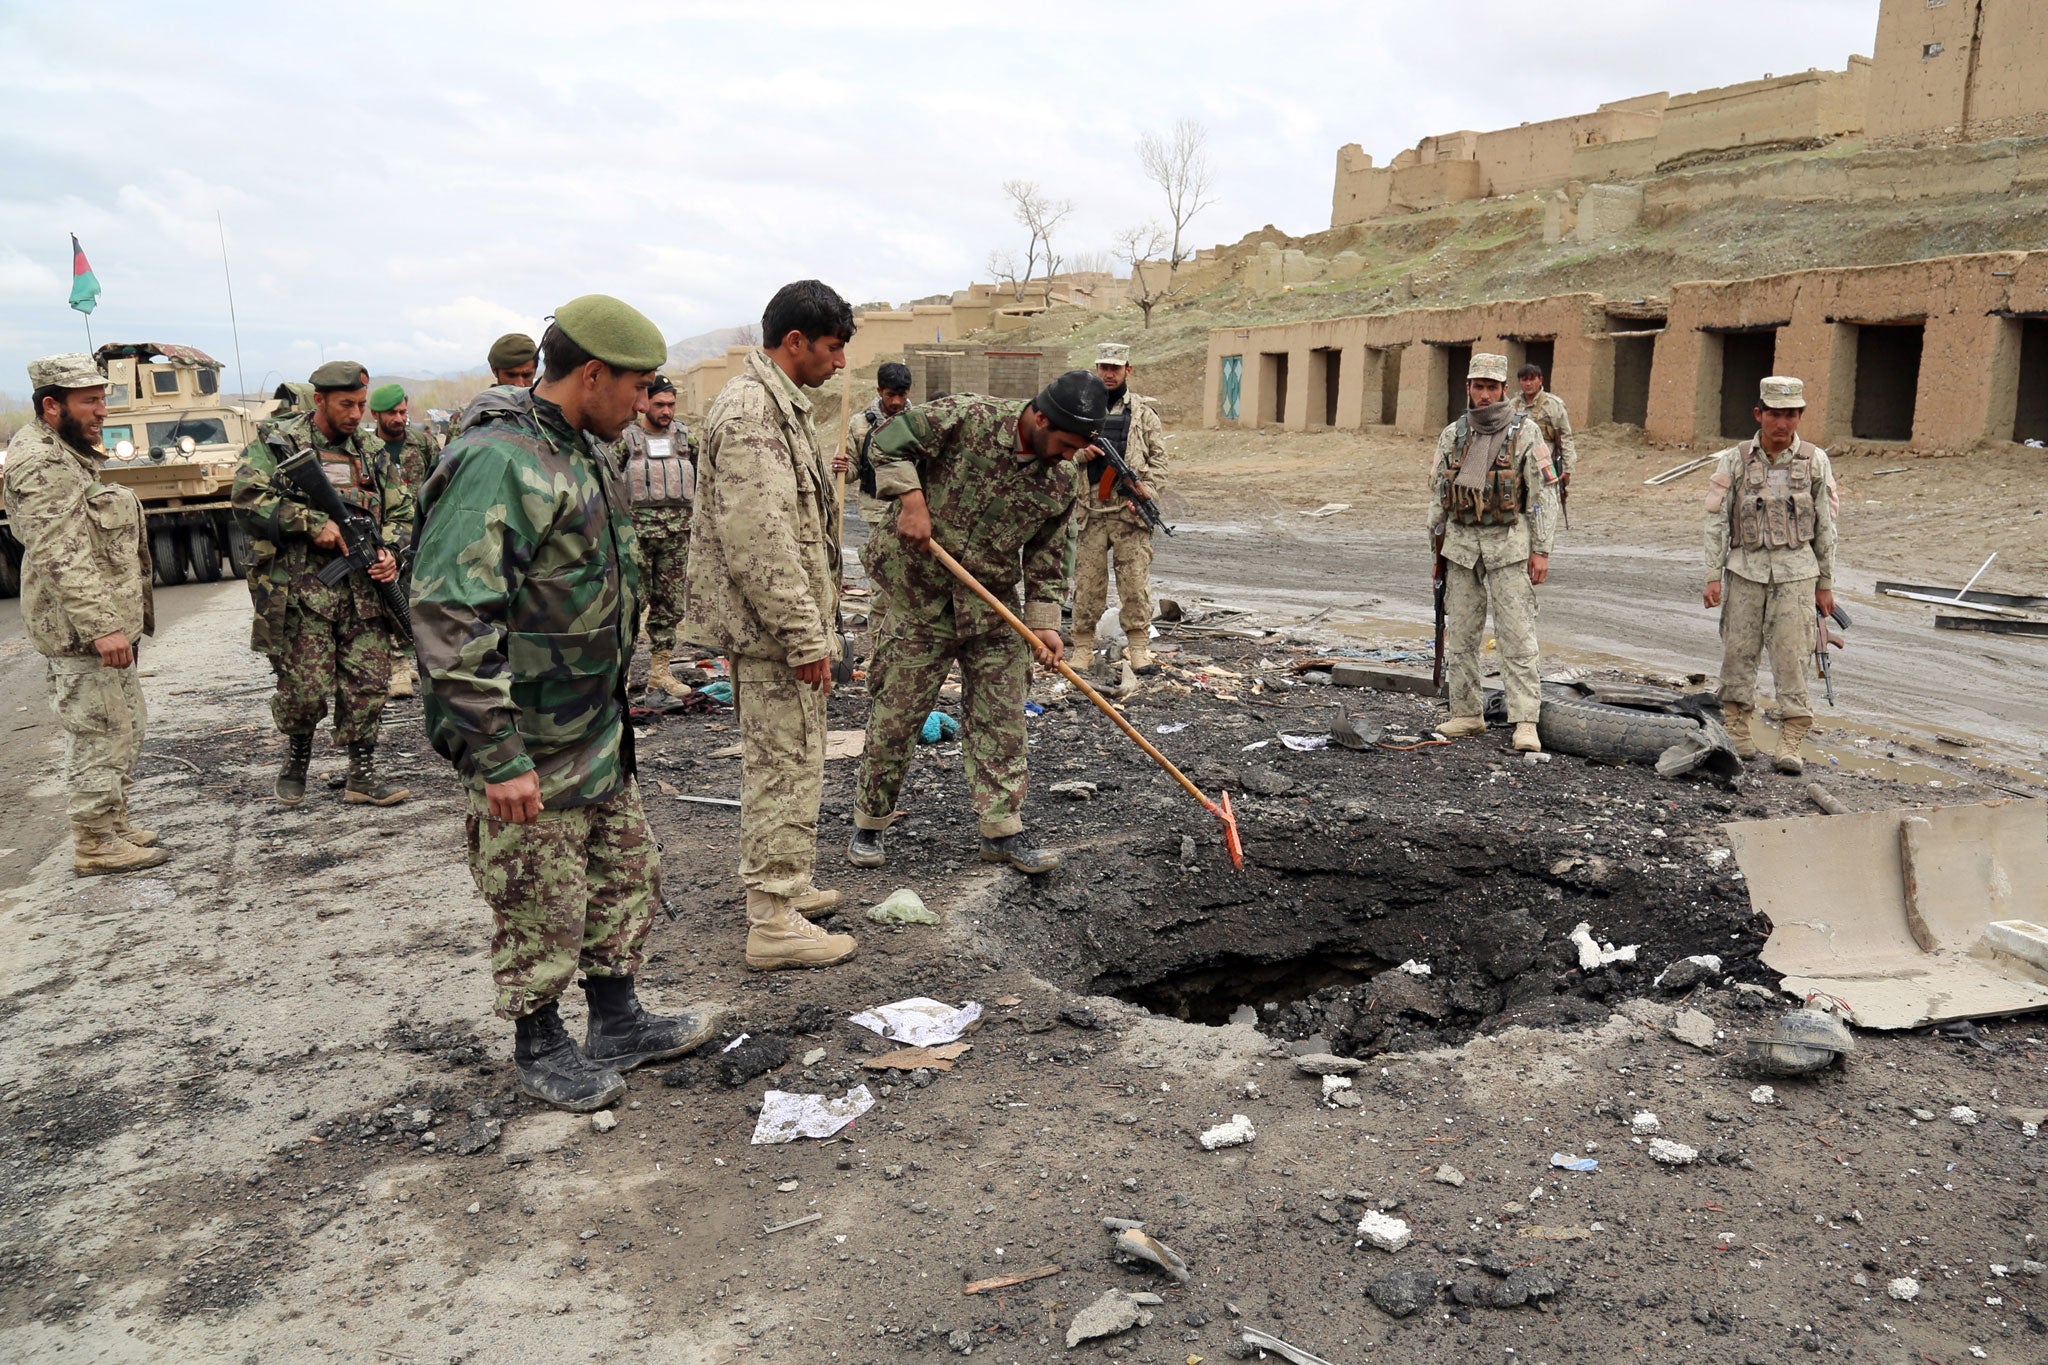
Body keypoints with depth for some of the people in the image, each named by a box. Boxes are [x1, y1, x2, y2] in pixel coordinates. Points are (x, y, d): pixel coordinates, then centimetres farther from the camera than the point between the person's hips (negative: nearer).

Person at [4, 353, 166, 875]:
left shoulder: (67, 455, 17)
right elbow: (60, 556, -24)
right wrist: (101, 626, -28)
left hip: (107, 621, 11)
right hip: (81, 634, -11)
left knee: (127, 727, 18)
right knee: (99, 735, -2)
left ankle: (113, 825, 28)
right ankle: (95, 844, 8)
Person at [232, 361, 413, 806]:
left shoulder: (372, 453, 14)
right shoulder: (276, 444, 0)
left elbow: (401, 511, 18)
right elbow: (247, 499, -12)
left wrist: (389, 551, -1)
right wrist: (313, 523, -17)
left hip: (363, 586, 4)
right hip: (299, 591, -4)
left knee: (369, 683, 1)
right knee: (306, 689, -4)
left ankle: (362, 776, 12)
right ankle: (296, 758, 24)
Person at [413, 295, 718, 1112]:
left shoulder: (576, 452, 11)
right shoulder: (498, 463, -22)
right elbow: (450, 619, -27)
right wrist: (497, 754, -26)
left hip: (598, 731, 10)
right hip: (529, 751, -10)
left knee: (628, 874, 19)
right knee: (541, 906, 6)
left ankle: (618, 1024, 35)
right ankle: (540, 1049, 26)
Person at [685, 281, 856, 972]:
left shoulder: (775, 403, 17)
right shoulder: (750, 410, -18)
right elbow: (758, 541, -25)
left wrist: (809, 626, 24)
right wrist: (806, 637, -23)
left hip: (773, 625, 11)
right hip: (773, 626, -11)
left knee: (777, 760, 20)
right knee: (786, 766, -5)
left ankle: (779, 885, 34)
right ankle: (774, 921, 3)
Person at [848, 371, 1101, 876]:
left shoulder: (1063, 484, 0)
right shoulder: (967, 418, -14)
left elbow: (1047, 558, 7)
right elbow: (890, 440, -9)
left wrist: (1043, 623, -1)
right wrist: (911, 498, -20)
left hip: (994, 609, 4)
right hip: (922, 597, -4)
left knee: (1001, 719, 5)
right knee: (896, 715, 3)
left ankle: (1002, 831, 16)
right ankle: (869, 825, 20)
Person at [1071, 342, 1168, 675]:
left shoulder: (1143, 412, 9)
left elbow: (1159, 458, 7)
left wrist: (1146, 492, -7)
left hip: (1131, 512, -1)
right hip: (1091, 510, 1)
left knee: (1135, 582, -2)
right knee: (1087, 583, 2)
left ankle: (1139, 650, 5)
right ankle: (1083, 649, 11)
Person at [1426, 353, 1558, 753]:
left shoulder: (1525, 433, -3)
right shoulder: (1452, 435, 8)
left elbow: (1544, 495, -4)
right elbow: (1437, 494, 14)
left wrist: (1542, 550, -9)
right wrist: (1437, 546, 12)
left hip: (1509, 544, -4)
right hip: (1461, 542, 4)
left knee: (1517, 635, -7)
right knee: (1461, 634, 8)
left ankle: (1525, 722, -7)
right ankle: (1466, 713, 18)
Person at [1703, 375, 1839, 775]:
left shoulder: (1815, 462, 3)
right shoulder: (1735, 460, 2)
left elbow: (1825, 527, 7)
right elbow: (1717, 521, 3)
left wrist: (1826, 584, 7)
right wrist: (1713, 576, -4)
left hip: (1796, 571, 0)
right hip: (1745, 568, 1)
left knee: (1792, 656, -5)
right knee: (1738, 651, 3)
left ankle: (1790, 744, -1)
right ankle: (1736, 730, 17)